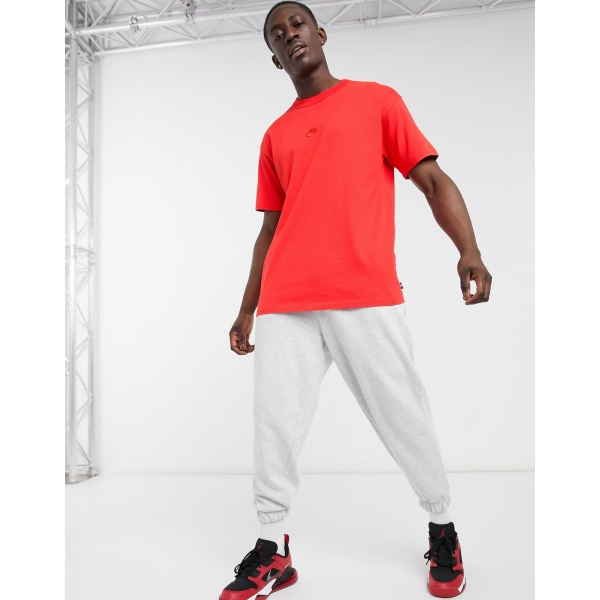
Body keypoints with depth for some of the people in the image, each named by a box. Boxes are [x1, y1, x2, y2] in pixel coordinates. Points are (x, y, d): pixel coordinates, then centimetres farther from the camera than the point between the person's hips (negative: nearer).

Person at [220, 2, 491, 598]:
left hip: (365, 296, -3)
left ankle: (442, 528, 25)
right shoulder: (275, 136, 21)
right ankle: (272, 549, 15)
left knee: (403, 417, 2)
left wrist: (469, 251, -12)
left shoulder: (377, 99, 12)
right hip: (284, 303, 4)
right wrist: (247, 309, 19)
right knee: (273, 422, -1)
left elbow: (433, 179, 5)